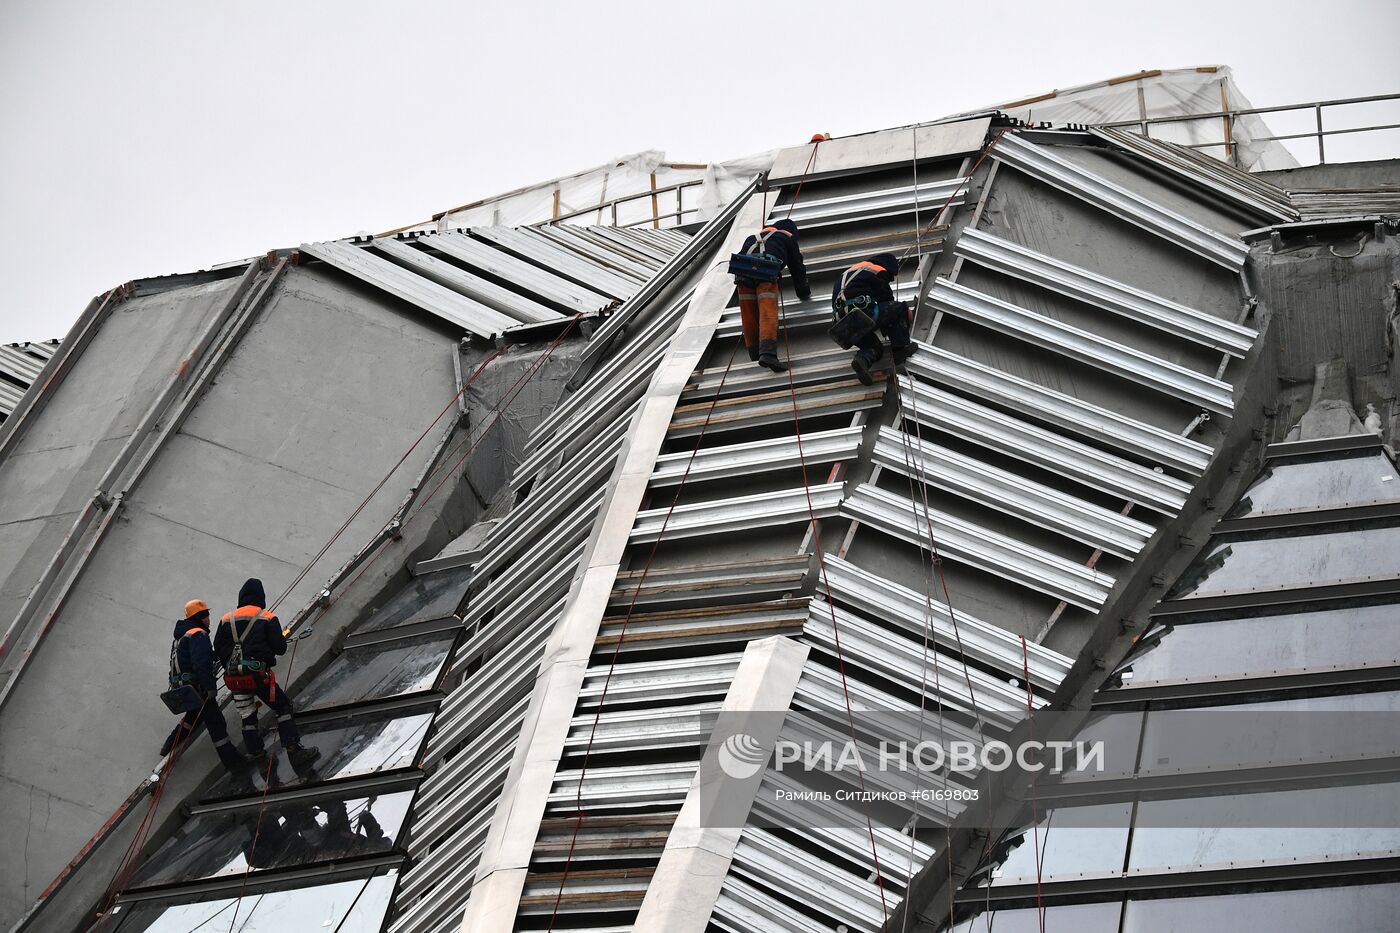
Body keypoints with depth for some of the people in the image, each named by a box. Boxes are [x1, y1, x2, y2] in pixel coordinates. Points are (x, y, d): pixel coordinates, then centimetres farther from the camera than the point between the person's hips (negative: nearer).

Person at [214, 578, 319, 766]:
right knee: (283, 706, 4)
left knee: (247, 717, 14)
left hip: (233, 677, 4)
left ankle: (256, 753, 14)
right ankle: (293, 748, -6)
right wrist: (283, 638, 17)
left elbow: (217, 649, 12)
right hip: (258, 673, -4)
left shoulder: (226, 620, 11)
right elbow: (280, 648, -5)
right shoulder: (267, 618, 0)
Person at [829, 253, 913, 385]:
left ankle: (863, 359, -10)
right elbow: (887, 300, 8)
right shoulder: (878, 272, 3)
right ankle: (901, 348, 6)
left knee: (875, 347, 22)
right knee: (900, 309, 7)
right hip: (861, 313, -8)